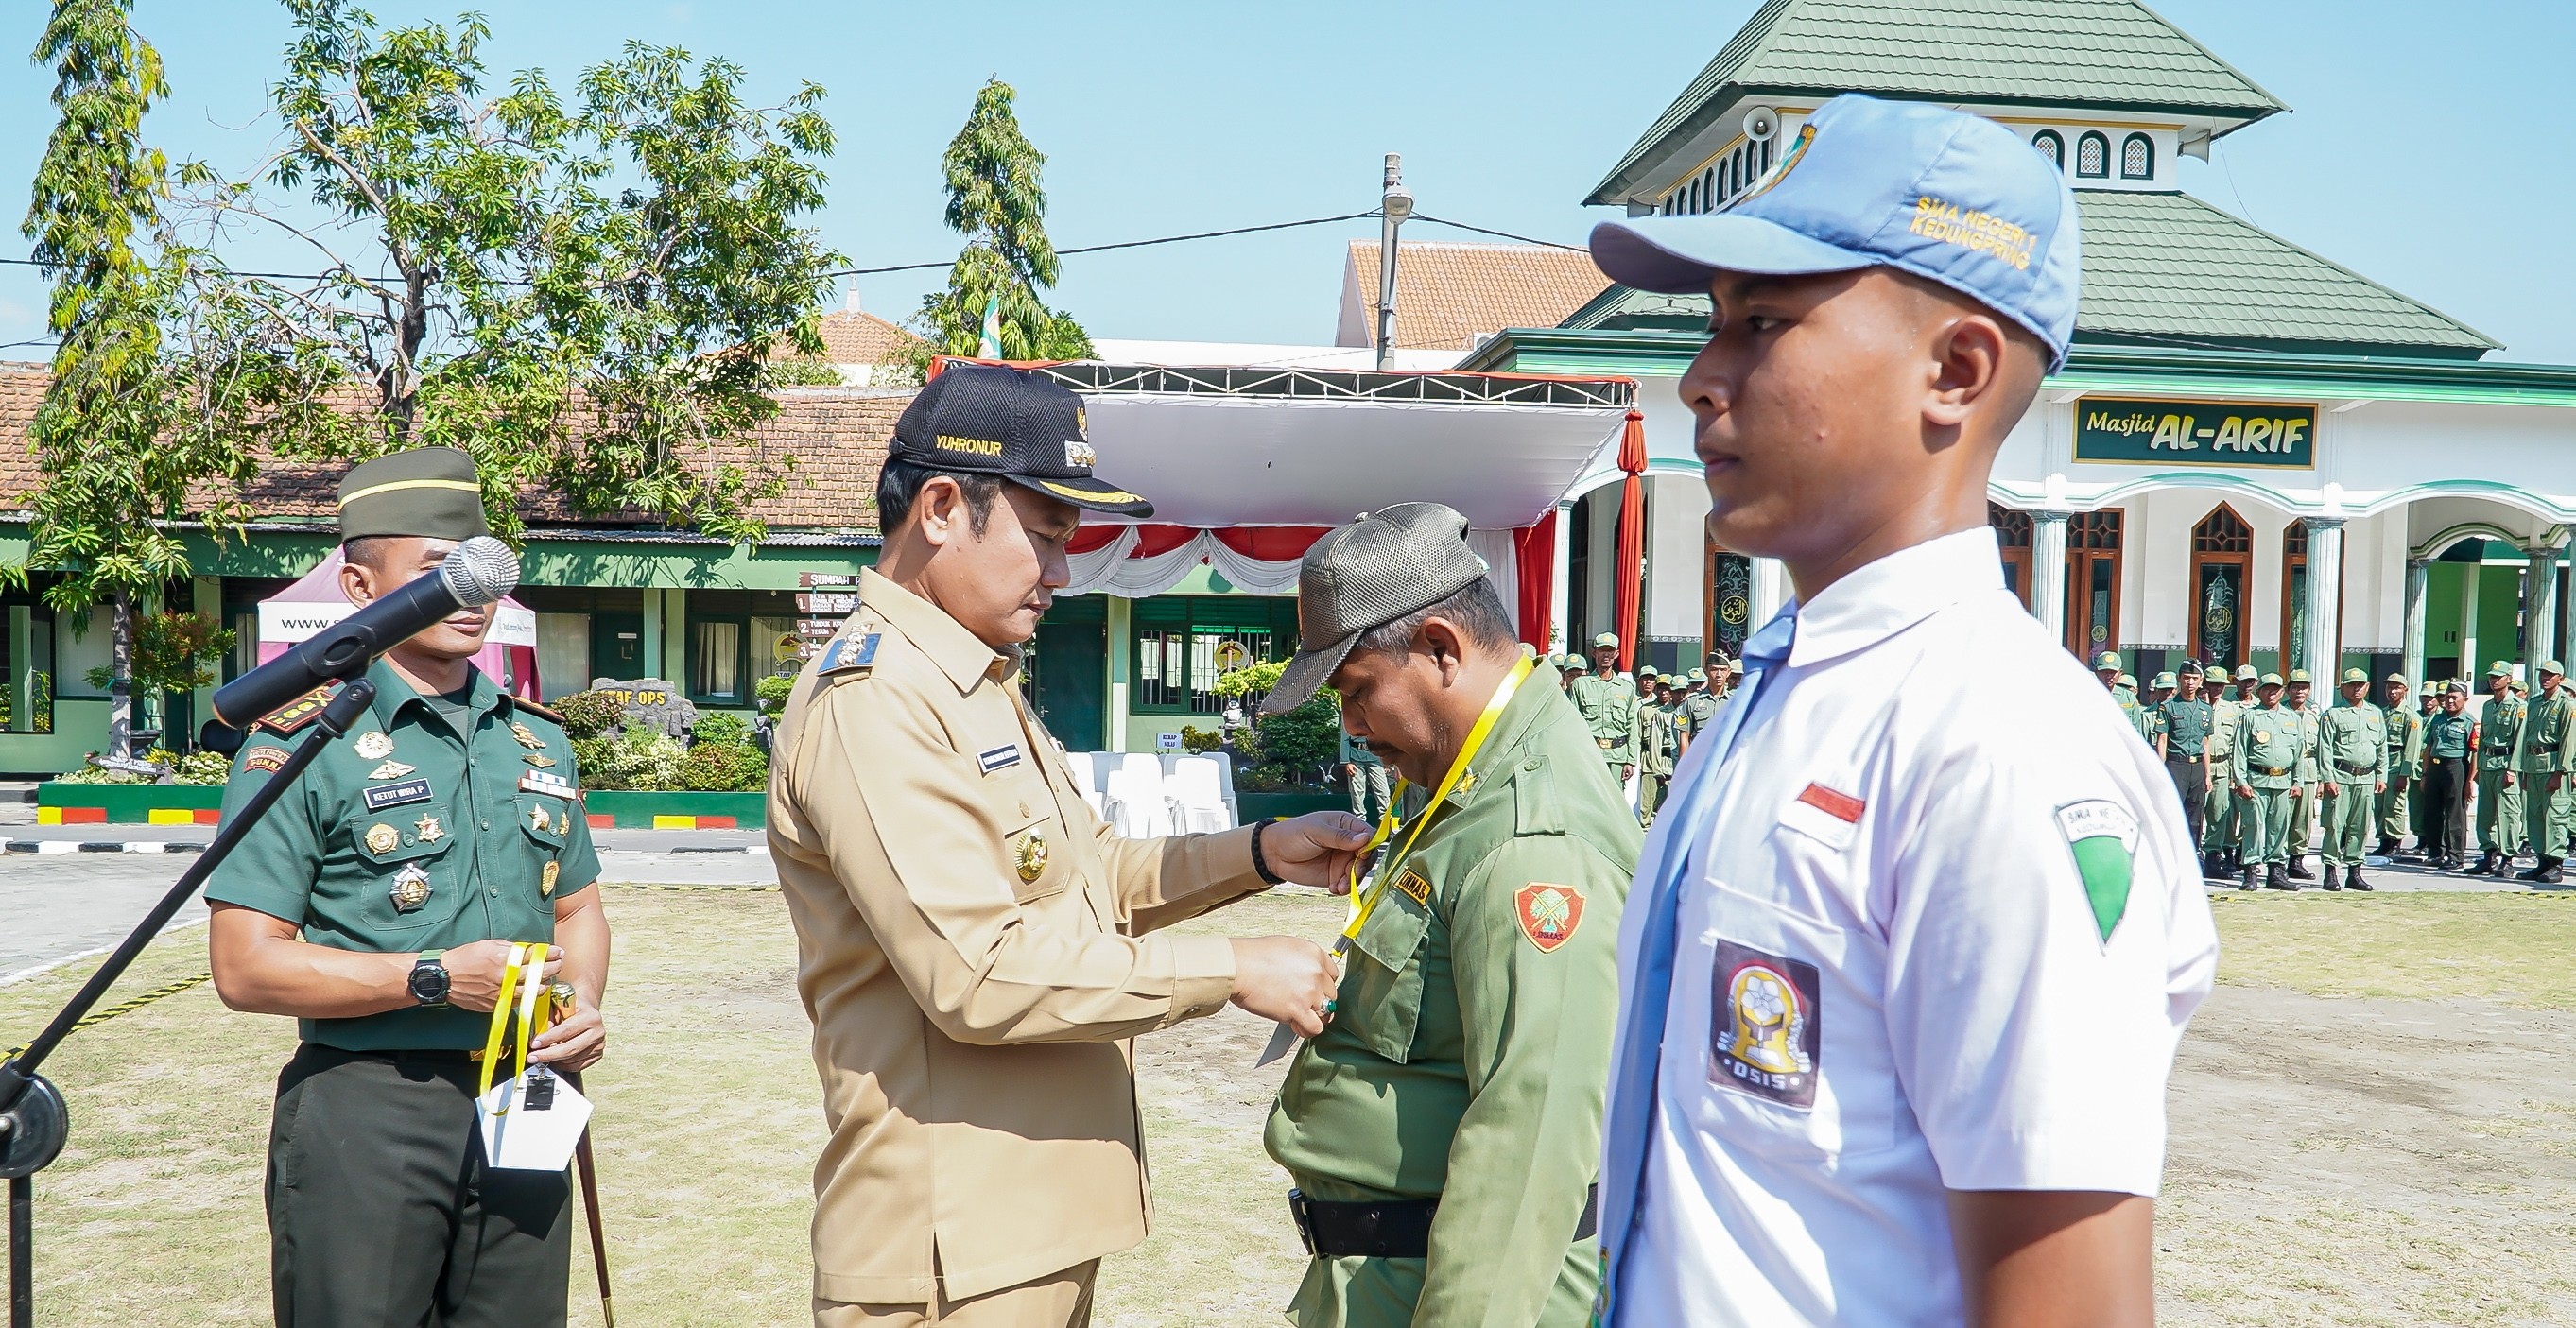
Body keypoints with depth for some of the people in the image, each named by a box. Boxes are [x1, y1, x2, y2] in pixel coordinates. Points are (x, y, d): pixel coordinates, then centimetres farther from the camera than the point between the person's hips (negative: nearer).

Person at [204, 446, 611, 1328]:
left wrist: (584, 1006, 0)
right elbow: (245, 967, -10)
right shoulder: (302, 742, -6)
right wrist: (437, 978, -18)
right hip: (367, 1118, -5)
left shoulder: (537, 740, 12)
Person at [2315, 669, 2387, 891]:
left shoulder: (2376, 714, 16)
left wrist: (2381, 776, 11)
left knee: (2361, 827, 7)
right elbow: (2325, 749, -4)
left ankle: (2354, 871, 14)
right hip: (2340, 776, -5)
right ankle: (2331, 871, -1)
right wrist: (2328, 778, -11)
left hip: (2366, 778, 5)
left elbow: (2382, 748, 18)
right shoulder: (2332, 715, 1)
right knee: (2335, 825, -6)